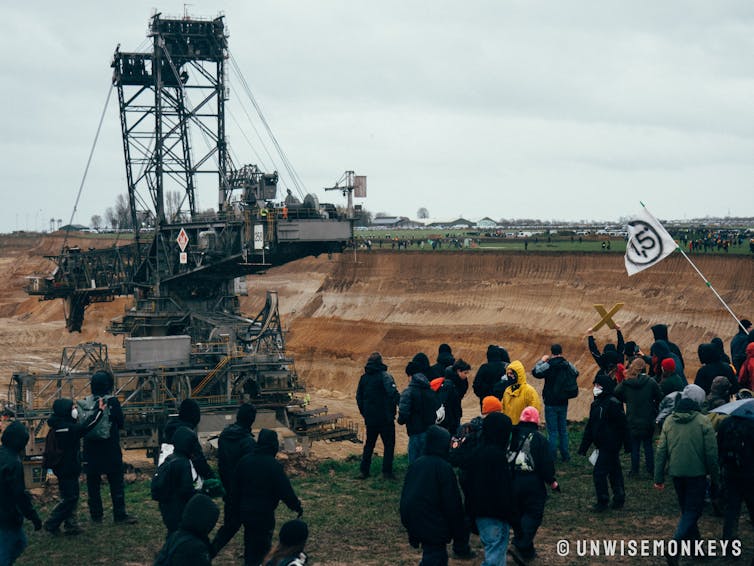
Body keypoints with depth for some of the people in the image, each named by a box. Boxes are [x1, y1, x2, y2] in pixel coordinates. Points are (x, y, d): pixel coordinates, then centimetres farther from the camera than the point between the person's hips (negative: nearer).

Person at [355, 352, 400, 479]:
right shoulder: (384, 376, -12)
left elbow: (358, 397, 14)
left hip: (370, 418, 6)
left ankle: (363, 470, 16)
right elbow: (393, 393, -25)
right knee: (389, 444, 3)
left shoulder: (363, 378, 8)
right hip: (385, 417, -6)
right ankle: (387, 472, -1)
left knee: (369, 444, 17)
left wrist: (364, 413, 22)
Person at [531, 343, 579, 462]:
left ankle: (551, 456, 0)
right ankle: (565, 455, 19)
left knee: (552, 431, -1)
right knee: (563, 429, 15)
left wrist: (542, 361, 4)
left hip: (551, 404, -5)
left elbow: (535, 372, -9)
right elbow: (576, 373, 19)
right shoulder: (568, 365, 0)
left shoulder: (548, 366, -17)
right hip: (564, 403, 5)